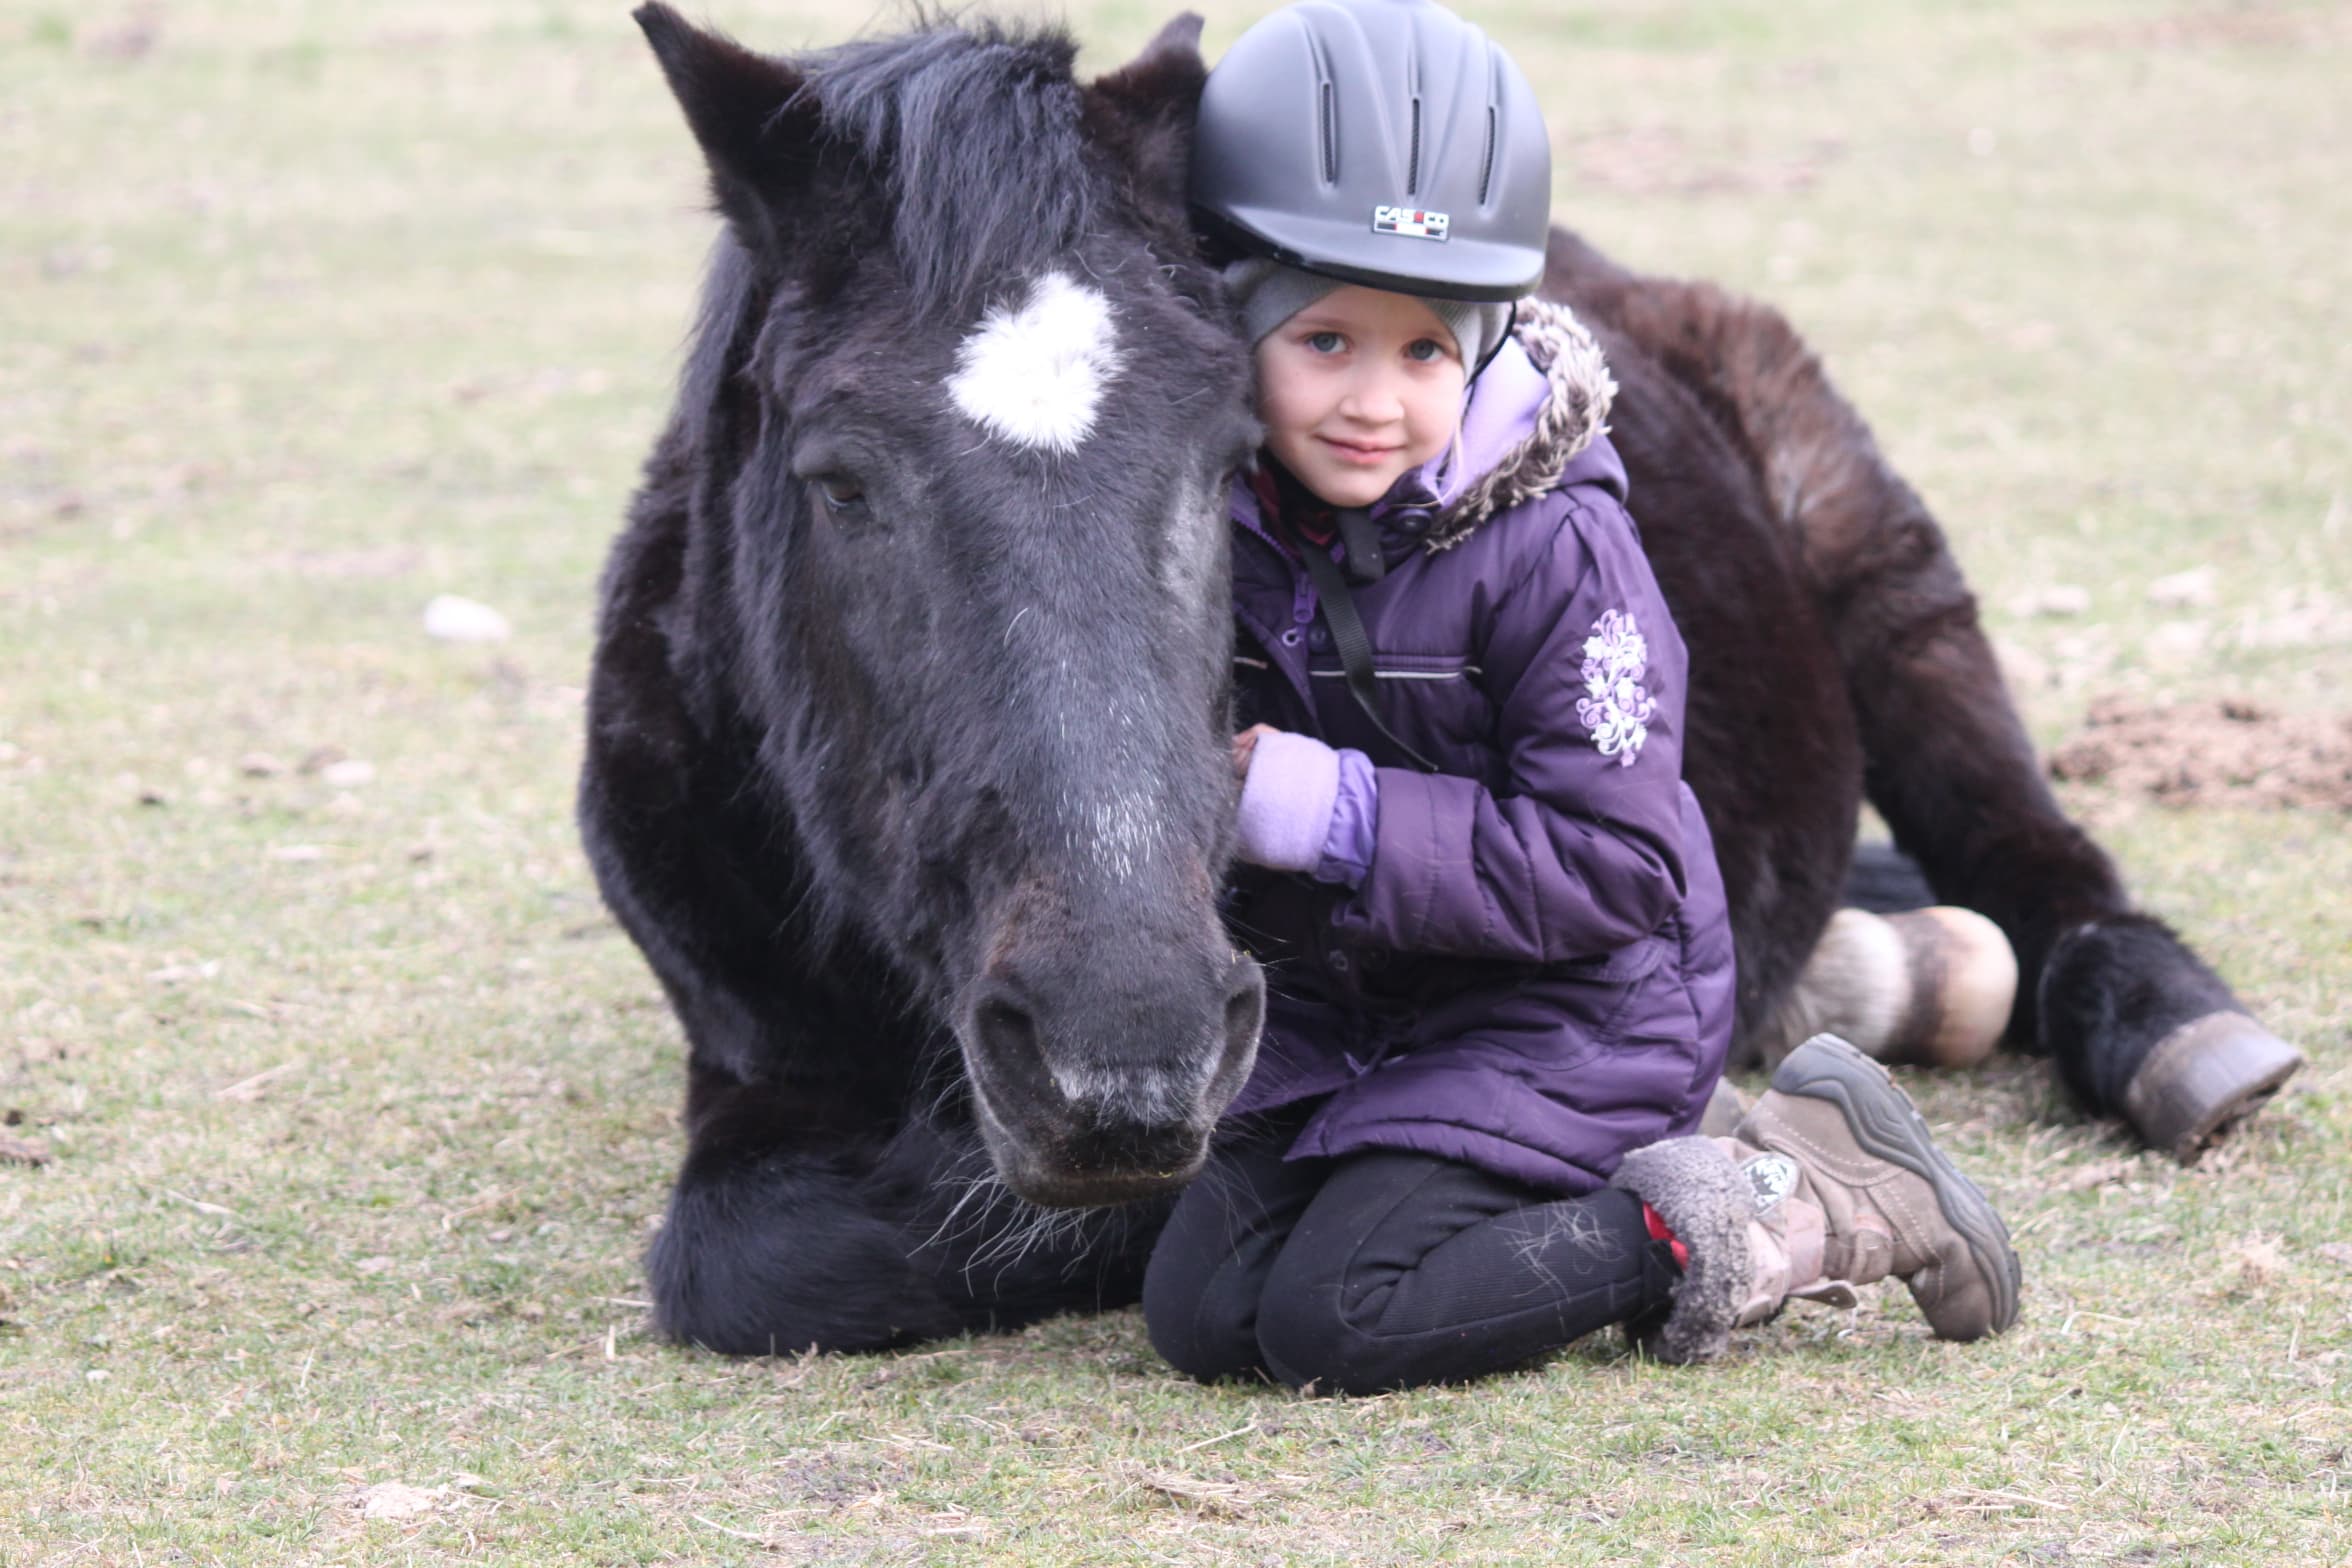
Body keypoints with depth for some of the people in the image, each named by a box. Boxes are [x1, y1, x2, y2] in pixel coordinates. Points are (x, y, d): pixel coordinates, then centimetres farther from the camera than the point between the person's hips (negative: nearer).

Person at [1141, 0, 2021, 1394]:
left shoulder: (1557, 545, -21)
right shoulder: (1232, 516, -5)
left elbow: (1608, 870, -24)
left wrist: (1339, 815, -28)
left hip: (1566, 1013, -7)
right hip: (1343, 1010, 7)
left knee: (1331, 1317, -19)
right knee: (1200, 1309, -4)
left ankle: (1799, 1213, -6)